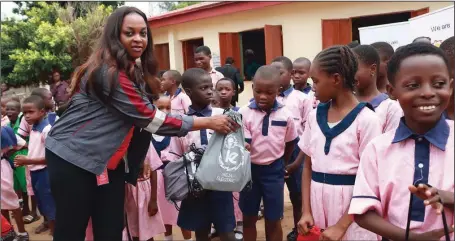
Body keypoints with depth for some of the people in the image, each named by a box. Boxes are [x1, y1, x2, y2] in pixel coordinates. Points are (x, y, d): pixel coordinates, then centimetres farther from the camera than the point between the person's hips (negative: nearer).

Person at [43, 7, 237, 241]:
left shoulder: (133, 71, 11)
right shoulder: (108, 72, -20)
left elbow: (140, 116, 18)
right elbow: (150, 118, -21)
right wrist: (208, 122, -16)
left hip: (108, 160, 9)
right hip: (73, 157, -9)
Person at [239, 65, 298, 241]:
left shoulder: (285, 115, -8)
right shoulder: (243, 113, -12)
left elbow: (290, 143, 7)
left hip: (274, 170, 0)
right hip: (250, 168, 0)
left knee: (273, 220, 11)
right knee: (248, 218, 15)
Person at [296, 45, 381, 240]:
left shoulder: (366, 119, -12)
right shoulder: (315, 116, 3)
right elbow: (308, 165, 7)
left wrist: (341, 225, -14)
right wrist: (306, 211, -1)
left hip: (351, 205, -4)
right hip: (317, 201, 5)